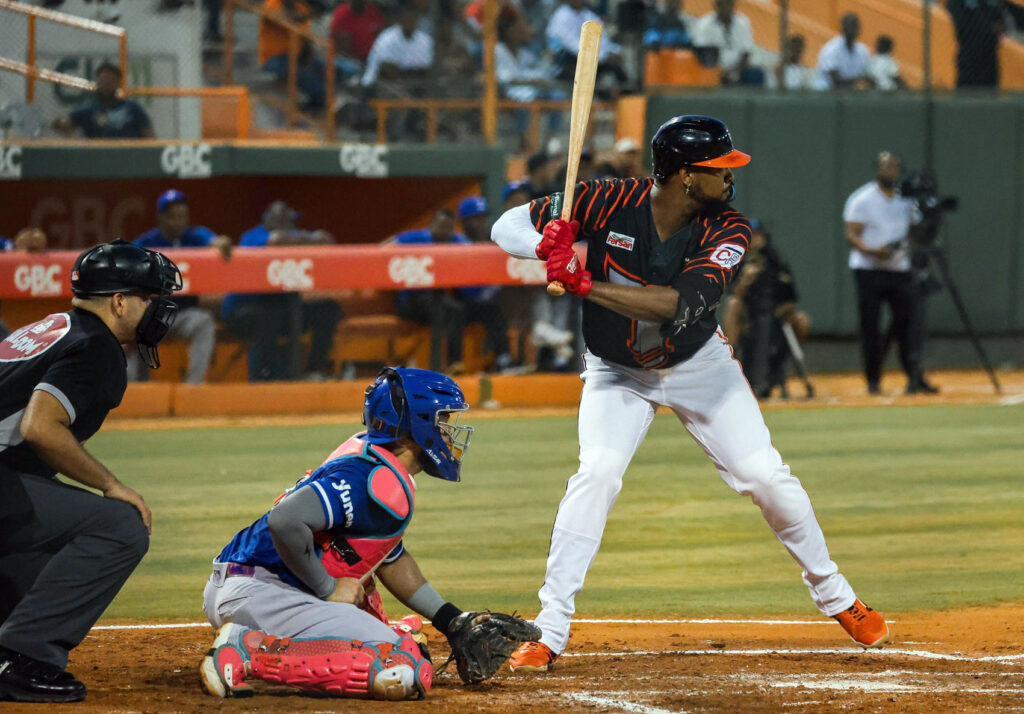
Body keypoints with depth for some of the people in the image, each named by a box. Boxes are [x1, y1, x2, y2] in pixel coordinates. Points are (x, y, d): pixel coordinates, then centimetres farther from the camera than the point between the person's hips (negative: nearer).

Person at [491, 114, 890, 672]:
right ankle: (549, 631, -19)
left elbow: (678, 304, -38)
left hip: (698, 365, 2)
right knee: (597, 473, -23)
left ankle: (834, 595, 22)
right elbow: (506, 227, -22)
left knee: (765, 476, -2)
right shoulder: (609, 202, -25)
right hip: (617, 373, -2)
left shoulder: (727, 231, -23)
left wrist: (584, 285, -46)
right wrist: (548, 244, -45)